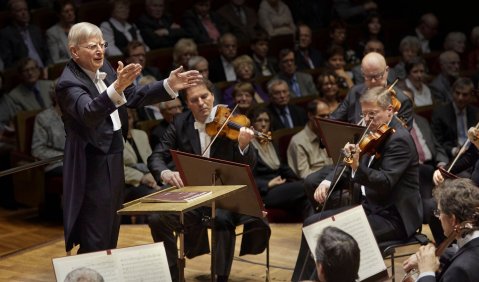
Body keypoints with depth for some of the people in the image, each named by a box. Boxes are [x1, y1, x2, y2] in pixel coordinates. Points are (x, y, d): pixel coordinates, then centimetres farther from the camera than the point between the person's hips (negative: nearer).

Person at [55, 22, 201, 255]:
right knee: (95, 243, -4)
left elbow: (134, 96, 14)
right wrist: (116, 88, -51)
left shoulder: (105, 68, 4)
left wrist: (169, 86, 2)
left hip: (114, 160, 9)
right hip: (92, 167, -8)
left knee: (110, 234, 18)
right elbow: (89, 113, -37)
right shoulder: (68, 83, -19)